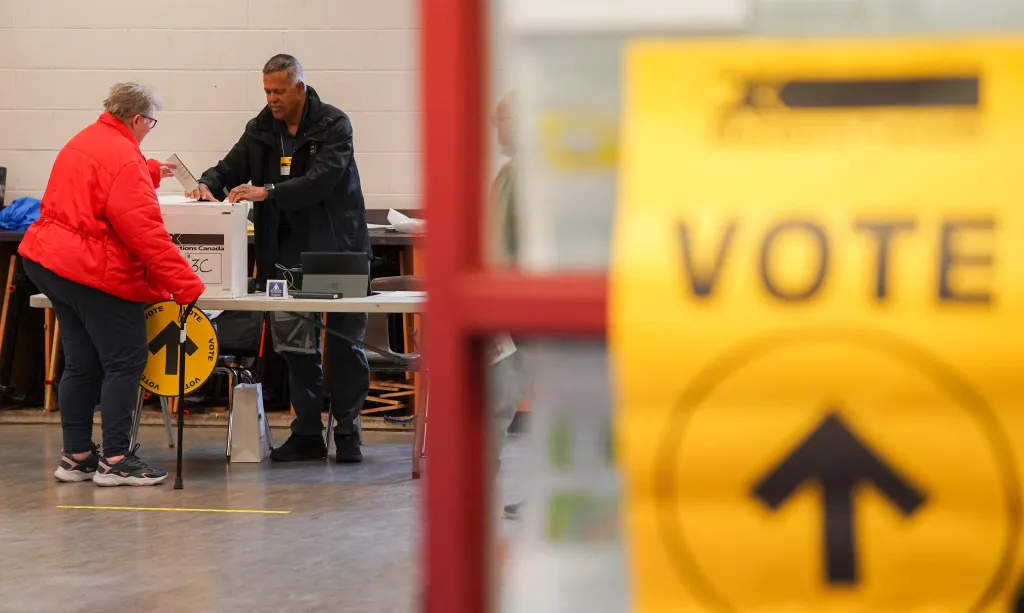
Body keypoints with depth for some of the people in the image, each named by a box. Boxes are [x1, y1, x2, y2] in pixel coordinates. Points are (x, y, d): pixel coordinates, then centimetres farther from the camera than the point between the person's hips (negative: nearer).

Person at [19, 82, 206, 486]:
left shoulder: (81, 143, 12)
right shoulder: (124, 158, -18)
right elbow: (147, 233, -23)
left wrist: (151, 172, 43)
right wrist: (187, 286, -21)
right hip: (96, 275, -10)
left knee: (81, 365, 14)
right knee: (125, 363, -3)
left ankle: (76, 456, 16)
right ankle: (115, 460, -4)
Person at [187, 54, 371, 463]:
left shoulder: (333, 126, -10)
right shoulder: (261, 129, 7)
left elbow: (322, 179, -23)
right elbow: (231, 167, 4)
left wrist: (268, 192, -33)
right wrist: (209, 184, -19)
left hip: (336, 249, -5)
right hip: (287, 253, 5)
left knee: (345, 345, 1)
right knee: (296, 345, 7)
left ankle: (348, 433, 9)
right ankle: (307, 433, 13)